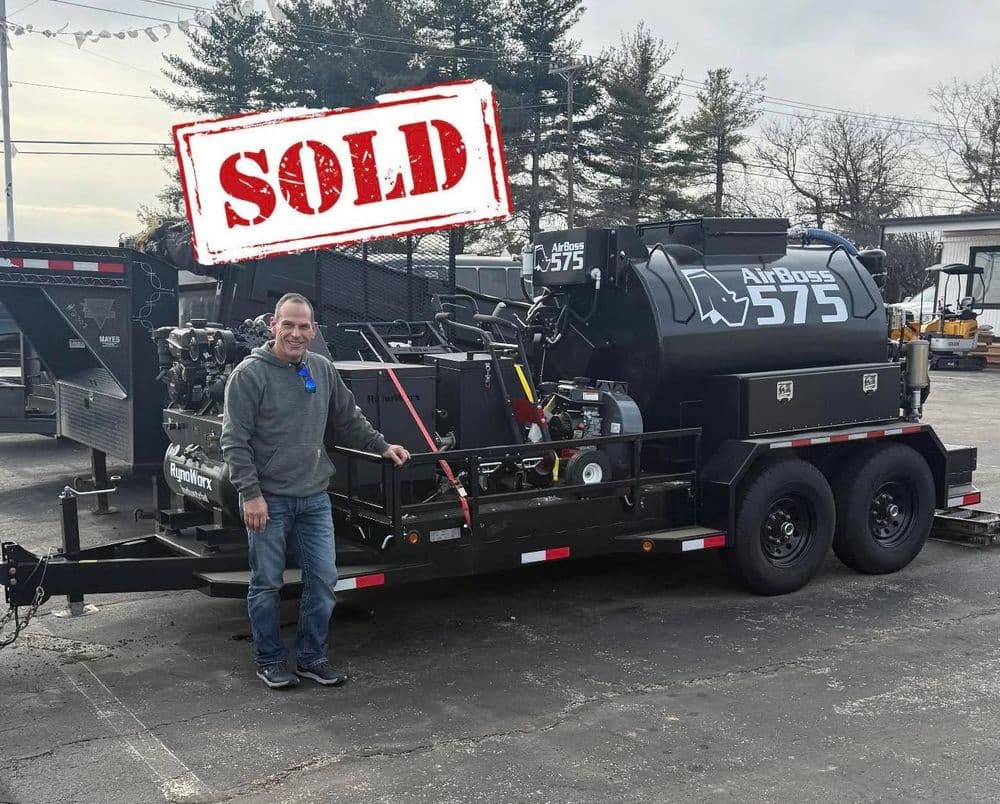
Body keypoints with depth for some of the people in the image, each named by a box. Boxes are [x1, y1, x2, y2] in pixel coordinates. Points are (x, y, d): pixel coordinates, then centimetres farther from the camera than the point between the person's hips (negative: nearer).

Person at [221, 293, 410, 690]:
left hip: (314, 497, 5)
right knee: (267, 583, 6)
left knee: (323, 579, 7)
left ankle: (312, 657, 22)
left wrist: (382, 446, 16)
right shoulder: (250, 374, -10)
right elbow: (235, 440, -11)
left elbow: (348, 419, 21)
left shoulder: (323, 369, 7)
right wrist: (250, 493, -16)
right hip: (268, 500, -5)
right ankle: (270, 660, 22)